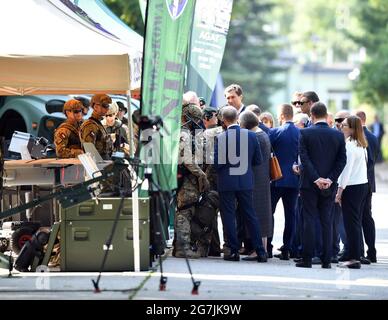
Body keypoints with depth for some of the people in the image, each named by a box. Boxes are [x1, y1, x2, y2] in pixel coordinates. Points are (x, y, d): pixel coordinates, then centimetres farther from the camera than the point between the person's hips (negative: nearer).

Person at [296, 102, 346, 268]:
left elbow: (304, 158, -12)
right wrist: (330, 179, -5)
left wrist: (316, 178, -11)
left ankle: (307, 259, 0)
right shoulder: (338, 135, 2)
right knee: (327, 221, 7)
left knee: (309, 220, 1)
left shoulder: (305, 133, -6)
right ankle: (326, 260, 6)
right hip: (329, 186, 2)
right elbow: (342, 160, -2)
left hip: (309, 184, -2)